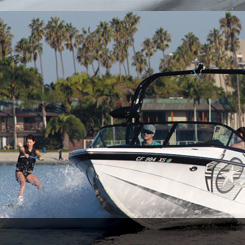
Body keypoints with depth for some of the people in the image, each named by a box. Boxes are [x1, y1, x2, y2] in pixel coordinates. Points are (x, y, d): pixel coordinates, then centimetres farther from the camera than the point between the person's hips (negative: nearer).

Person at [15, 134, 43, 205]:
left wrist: (39, 157, -42)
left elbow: (38, 154, -16)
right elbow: (22, 150, -25)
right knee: (23, 183, -33)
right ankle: (20, 201, -46)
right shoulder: (23, 148, 1)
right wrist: (25, 154, -50)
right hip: (20, 171, -4)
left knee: (40, 186, -9)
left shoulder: (35, 151, 8)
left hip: (28, 173, 4)